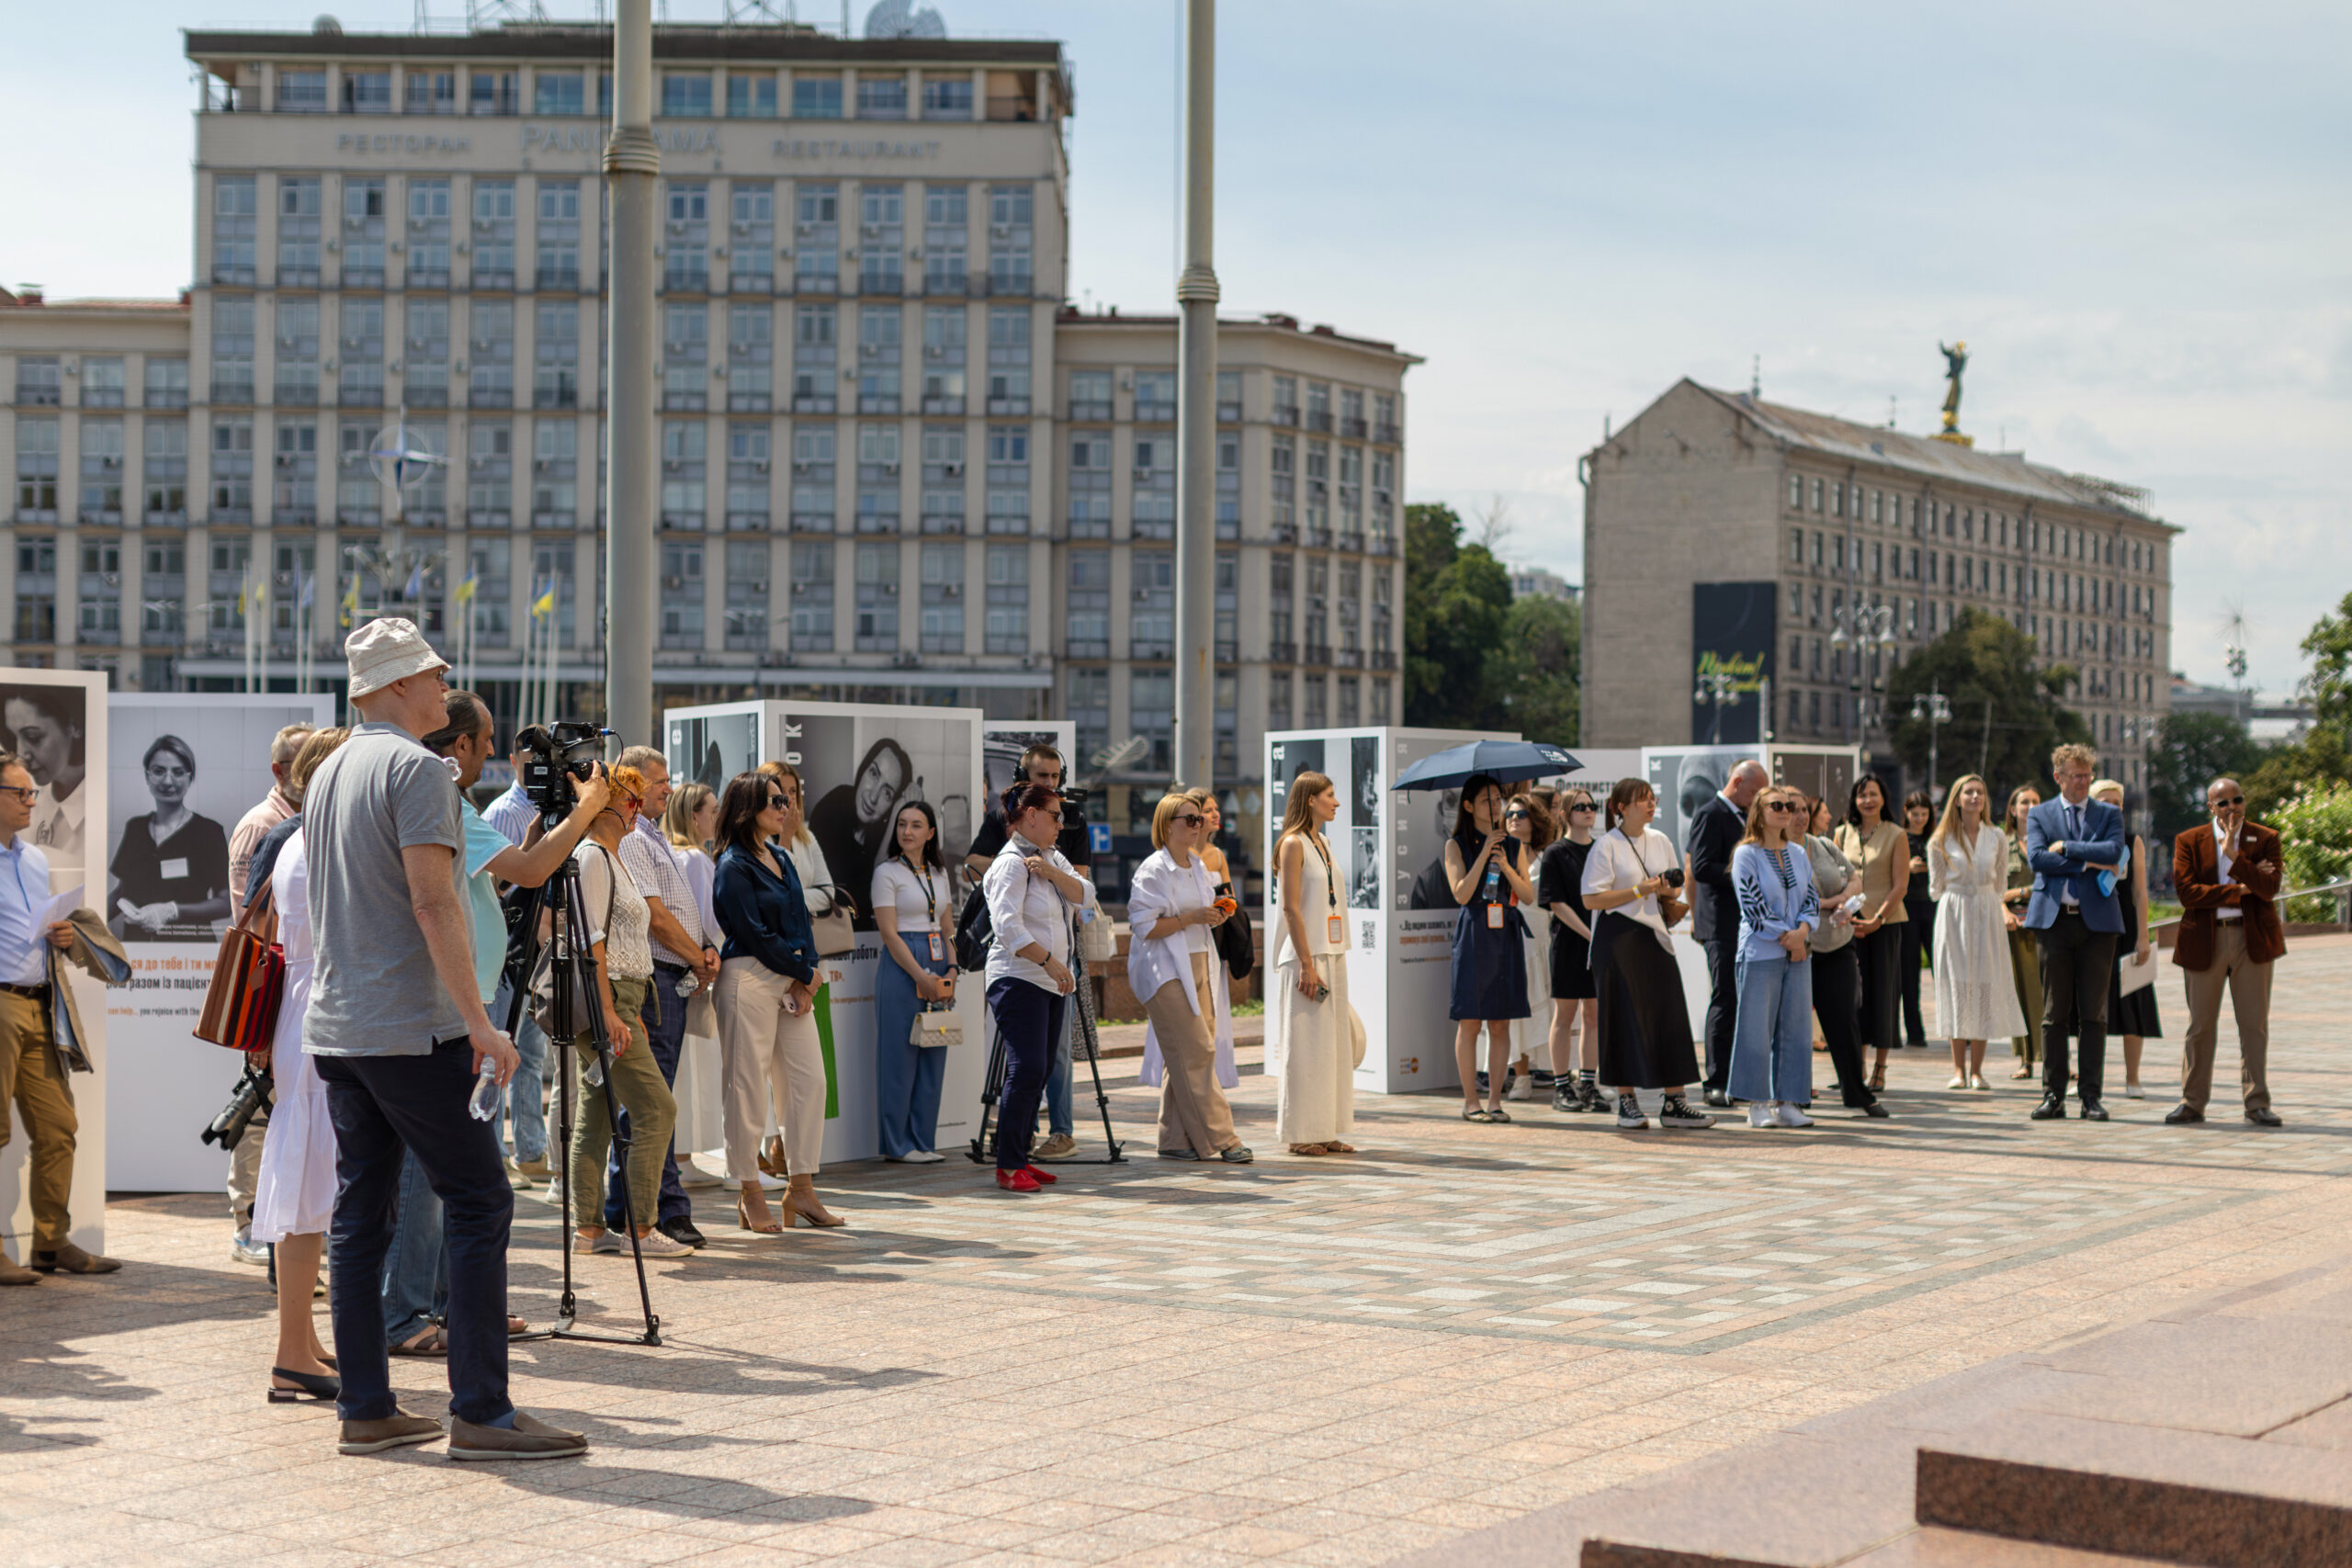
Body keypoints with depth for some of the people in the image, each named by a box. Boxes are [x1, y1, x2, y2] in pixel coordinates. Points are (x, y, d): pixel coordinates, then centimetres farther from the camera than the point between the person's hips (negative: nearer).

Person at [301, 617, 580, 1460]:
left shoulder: (327, 774, 17)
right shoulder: (415, 768, -10)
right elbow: (432, 903, -18)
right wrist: (481, 1023, -18)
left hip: (335, 1027, 9)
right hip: (411, 1028, -9)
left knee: (360, 1214, 8)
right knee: (478, 1202, -6)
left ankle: (365, 1409, 9)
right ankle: (480, 1411, -9)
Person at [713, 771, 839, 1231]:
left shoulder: (781, 860, 17)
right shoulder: (734, 866, -8)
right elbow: (756, 934, -13)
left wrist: (807, 978, 0)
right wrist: (806, 974, -6)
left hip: (794, 981, 8)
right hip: (751, 977, -8)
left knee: (810, 1078, 5)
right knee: (749, 1085, -4)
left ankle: (801, 1187, 12)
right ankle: (749, 1193, 4)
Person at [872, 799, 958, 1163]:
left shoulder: (939, 873, 15)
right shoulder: (887, 872, -3)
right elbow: (889, 932, -10)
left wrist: (951, 970, 0)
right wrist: (921, 976, -15)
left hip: (937, 969, 6)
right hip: (901, 968, -6)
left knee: (933, 1057, 6)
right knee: (900, 1055, -4)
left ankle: (923, 1141, 12)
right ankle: (898, 1143, 3)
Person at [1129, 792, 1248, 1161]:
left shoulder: (1199, 866, 17)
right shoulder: (1153, 870, -9)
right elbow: (1144, 926, -14)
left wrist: (1215, 915, 6)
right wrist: (1191, 917, -19)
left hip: (1200, 966, 8)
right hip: (1166, 972, -8)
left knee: (1184, 1058, 7)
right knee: (1195, 1053, -11)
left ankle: (1176, 1140, 11)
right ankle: (1217, 1138, -10)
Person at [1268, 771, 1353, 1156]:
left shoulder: (1323, 843, 15)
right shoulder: (1293, 844, -10)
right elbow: (1291, 908, -15)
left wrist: (1335, 961, 15)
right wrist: (1307, 963, -19)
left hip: (1332, 956, 9)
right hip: (1305, 958, -9)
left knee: (1334, 1045, 9)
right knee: (1304, 1046, -4)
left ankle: (1326, 1131, 14)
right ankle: (1301, 1133, 2)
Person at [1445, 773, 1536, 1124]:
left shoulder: (1515, 846, 12)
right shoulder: (1457, 845, 2)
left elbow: (1529, 896, 5)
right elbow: (1461, 894, -10)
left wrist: (1505, 867, -9)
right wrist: (1484, 853, -14)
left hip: (1506, 937, 3)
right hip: (1473, 936, -3)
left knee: (1500, 1024, 3)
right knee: (1469, 1022, -3)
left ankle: (1495, 1100, 8)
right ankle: (1470, 1101, 3)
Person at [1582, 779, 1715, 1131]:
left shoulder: (1660, 841, 12)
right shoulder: (1606, 846, -6)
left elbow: (1675, 886, 21)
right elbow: (1591, 900, -12)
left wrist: (1668, 889, -3)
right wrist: (1639, 891, -17)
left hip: (1653, 934, 6)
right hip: (1617, 937, -5)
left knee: (1669, 1015, 0)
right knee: (1625, 1018, -3)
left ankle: (1673, 1103, 4)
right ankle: (1626, 1102, 6)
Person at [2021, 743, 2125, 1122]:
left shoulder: (2109, 815, 10)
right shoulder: (2039, 814, 11)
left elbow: (2113, 852, -10)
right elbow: (2037, 858, -6)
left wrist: (2066, 847, -8)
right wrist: (2088, 862, -9)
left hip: (2097, 920, 0)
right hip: (2053, 919, 0)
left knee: (2094, 1013, 0)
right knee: (2054, 1013, 2)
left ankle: (2091, 1095, 4)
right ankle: (2053, 1094, 7)